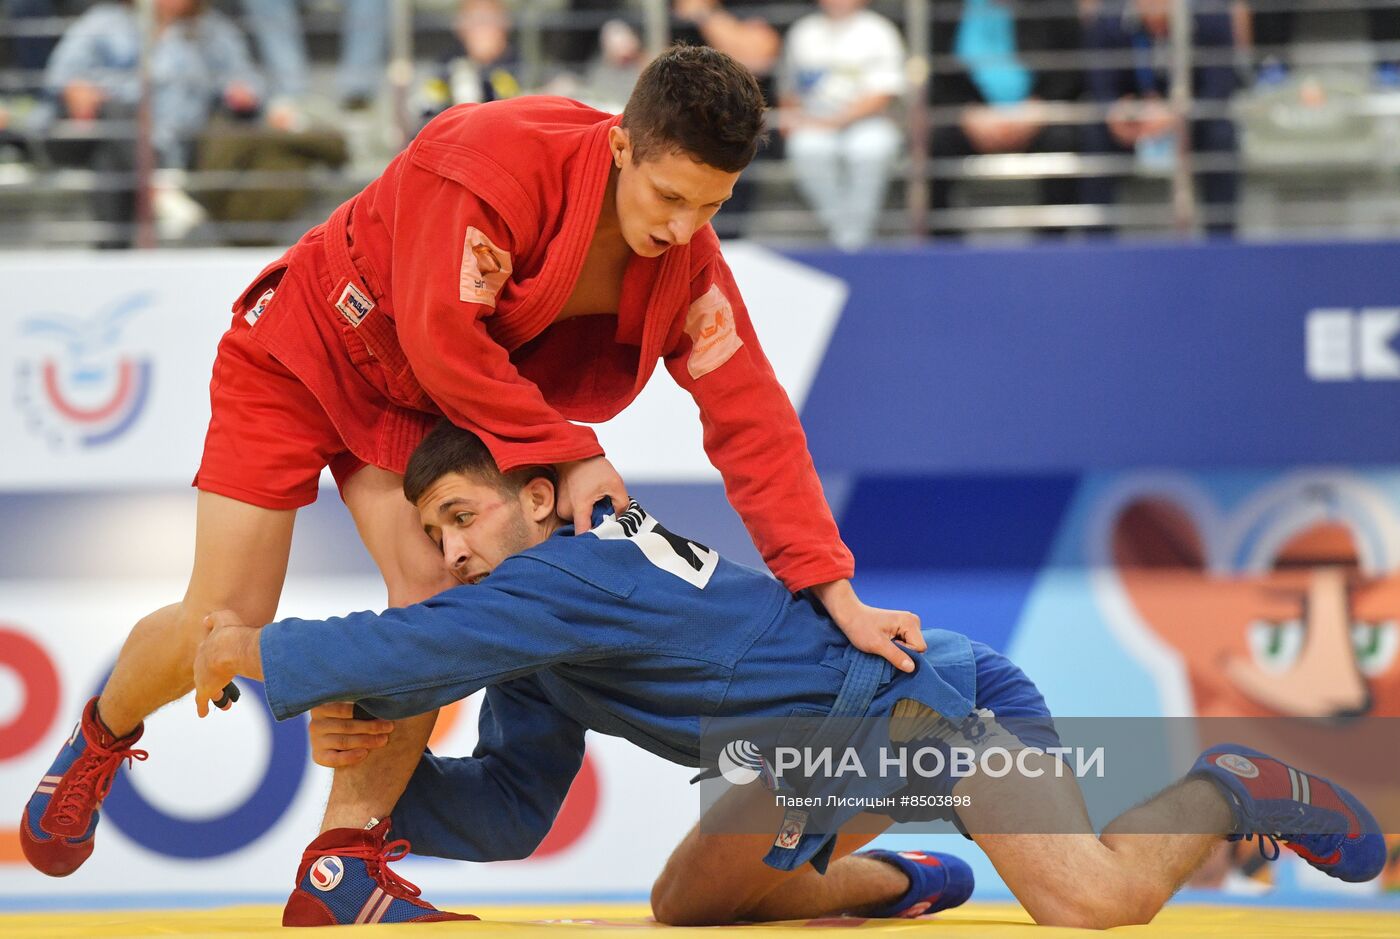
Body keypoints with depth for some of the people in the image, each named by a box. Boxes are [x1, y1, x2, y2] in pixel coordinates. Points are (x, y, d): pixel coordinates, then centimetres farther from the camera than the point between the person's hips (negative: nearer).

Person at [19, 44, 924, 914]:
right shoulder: (494, 158, -35)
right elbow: (444, 340, -34)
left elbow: (752, 418, -18)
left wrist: (837, 594, -25)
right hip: (301, 350, -5)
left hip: (416, 406, 5)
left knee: (434, 593, -19)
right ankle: (102, 736, 26)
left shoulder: (687, 259, -17)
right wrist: (569, 454, -27)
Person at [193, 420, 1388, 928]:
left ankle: (1225, 794, 2)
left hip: (924, 692, -10)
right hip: (833, 758, 10)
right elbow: (509, 813, 7)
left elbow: (425, 645, -34)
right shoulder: (534, 655, 6)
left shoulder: (581, 568, -23)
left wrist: (266, 653, -22)